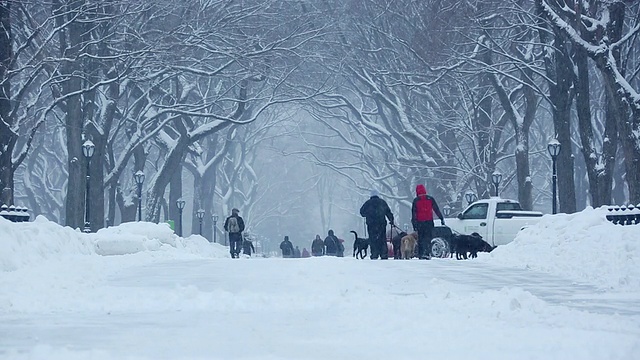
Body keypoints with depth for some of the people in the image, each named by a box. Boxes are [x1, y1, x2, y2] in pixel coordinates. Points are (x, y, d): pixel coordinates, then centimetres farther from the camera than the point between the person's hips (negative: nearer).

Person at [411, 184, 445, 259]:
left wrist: (414, 224, 4)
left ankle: (420, 254, 8)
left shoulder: (416, 200, 0)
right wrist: (441, 219, 10)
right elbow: (437, 210, 5)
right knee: (428, 238, 0)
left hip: (419, 222, 0)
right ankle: (427, 253, -16)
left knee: (420, 239, 10)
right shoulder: (430, 199, 2)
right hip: (429, 221, 0)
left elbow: (413, 213, 1)